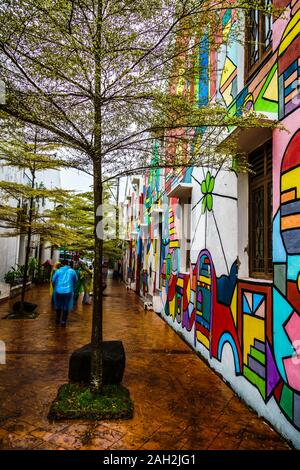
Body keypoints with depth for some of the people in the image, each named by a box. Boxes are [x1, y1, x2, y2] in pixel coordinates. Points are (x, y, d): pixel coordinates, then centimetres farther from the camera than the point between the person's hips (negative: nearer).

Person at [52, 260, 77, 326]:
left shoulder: (58, 271, 0)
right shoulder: (72, 271, 2)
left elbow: (53, 280, 2)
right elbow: (75, 280, 10)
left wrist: (54, 287, 20)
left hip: (59, 291, 1)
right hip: (68, 291, -1)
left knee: (58, 306, 19)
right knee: (66, 307, 9)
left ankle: (58, 320, 30)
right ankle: (63, 321, 8)